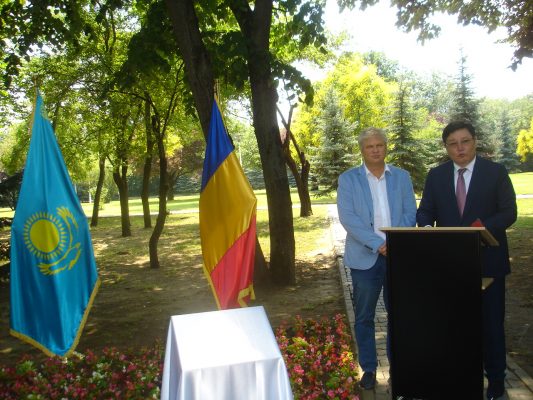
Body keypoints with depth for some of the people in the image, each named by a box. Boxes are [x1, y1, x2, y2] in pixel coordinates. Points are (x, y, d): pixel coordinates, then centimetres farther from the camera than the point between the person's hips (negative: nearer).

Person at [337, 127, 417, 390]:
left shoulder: (402, 177, 10)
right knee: (364, 317, 6)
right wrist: (378, 244, -17)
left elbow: (410, 213, 4)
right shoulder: (348, 179, 2)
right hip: (365, 257, -2)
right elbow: (347, 217, -8)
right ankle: (368, 368, 19)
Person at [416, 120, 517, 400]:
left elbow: (509, 212, -5)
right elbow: (425, 211, 5)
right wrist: (427, 226, -18)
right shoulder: (436, 176, 5)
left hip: (487, 260, -2)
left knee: (491, 322, 9)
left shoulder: (496, 172, -2)